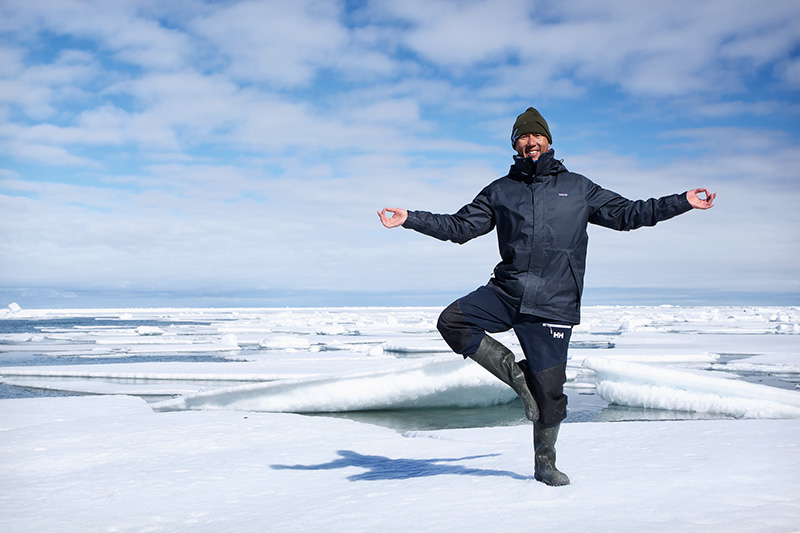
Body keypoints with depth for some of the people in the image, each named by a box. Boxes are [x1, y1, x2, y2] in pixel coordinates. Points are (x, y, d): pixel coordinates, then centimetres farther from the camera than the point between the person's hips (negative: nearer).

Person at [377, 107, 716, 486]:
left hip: (552, 305, -1)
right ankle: (513, 371, -1)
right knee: (451, 321, -21)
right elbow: (460, 226, 12)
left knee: (549, 391, -1)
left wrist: (684, 202, 9)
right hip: (506, 293, 2)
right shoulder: (500, 191, 13)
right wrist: (410, 219, 2)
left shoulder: (577, 188, 12)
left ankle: (545, 462, 24)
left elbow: (626, 214, 14)